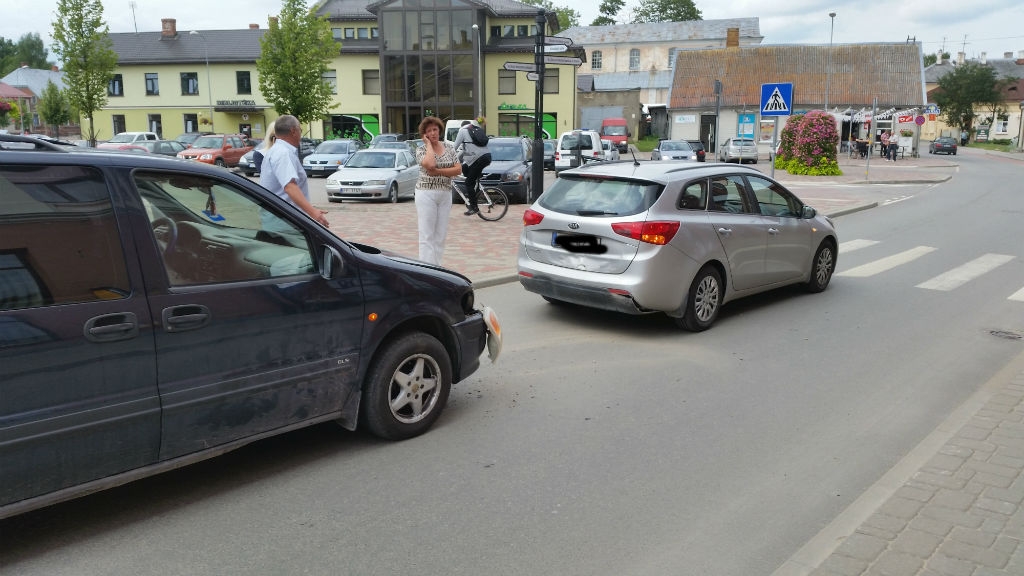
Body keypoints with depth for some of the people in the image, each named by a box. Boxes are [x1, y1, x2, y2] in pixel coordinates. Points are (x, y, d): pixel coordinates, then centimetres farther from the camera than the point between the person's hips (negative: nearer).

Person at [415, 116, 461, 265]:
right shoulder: (421, 149, -3)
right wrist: (429, 144, -11)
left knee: (441, 234, 7)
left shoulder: (449, 147, 9)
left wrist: (438, 171, -11)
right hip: (426, 193, -4)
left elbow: (458, 169, 0)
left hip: (445, 194, 4)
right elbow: (429, 164, -24)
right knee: (427, 235, -4)